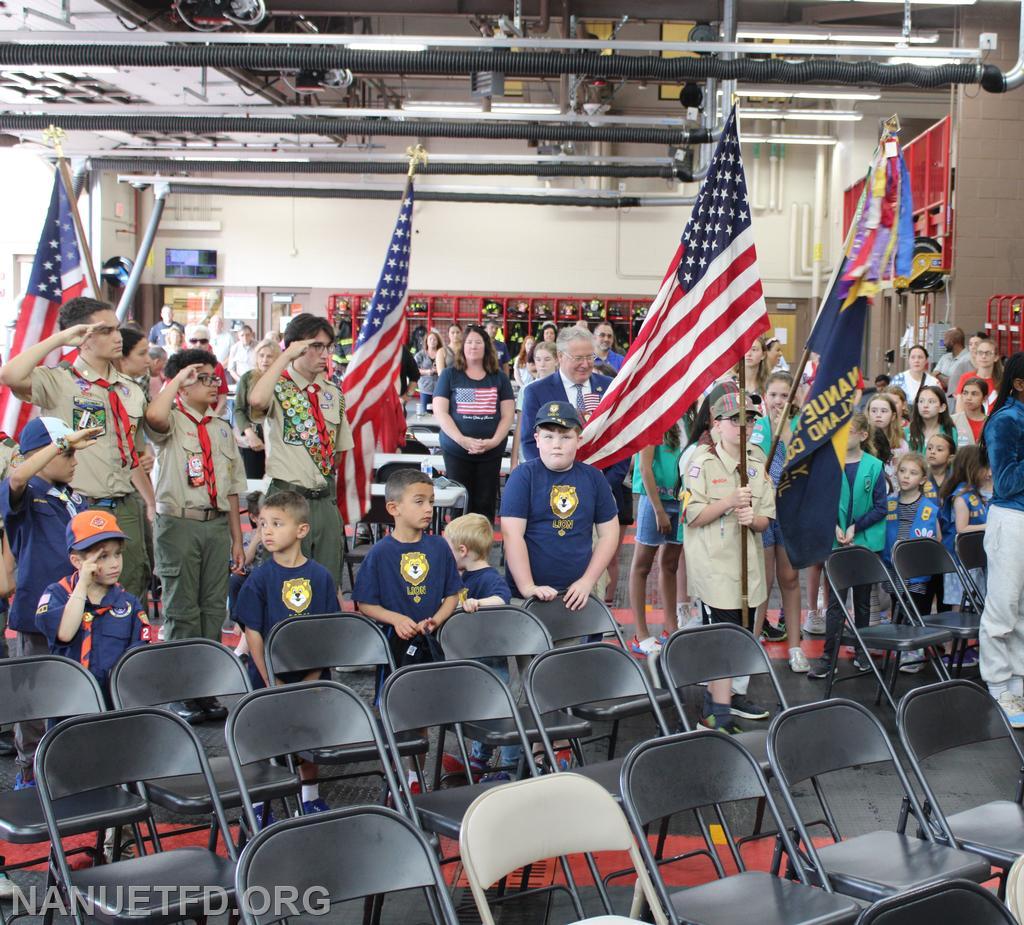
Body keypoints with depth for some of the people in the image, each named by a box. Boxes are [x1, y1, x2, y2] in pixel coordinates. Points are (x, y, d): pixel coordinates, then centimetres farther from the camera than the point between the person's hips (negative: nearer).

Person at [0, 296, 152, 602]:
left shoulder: (130, 390, 12)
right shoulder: (60, 381, -7)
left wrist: (152, 506, 15)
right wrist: (59, 339, -19)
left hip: (126, 509, 6)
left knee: (133, 594, 11)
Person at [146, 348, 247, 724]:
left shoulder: (222, 429, 16)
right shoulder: (172, 422, -1)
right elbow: (154, 415, -29)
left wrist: (237, 538, 12)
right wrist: (180, 376, -18)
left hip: (217, 524, 5)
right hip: (179, 523, -5)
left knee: (213, 608, 8)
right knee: (182, 611, -1)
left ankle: (208, 689, 16)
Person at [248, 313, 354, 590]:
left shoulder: (333, 393, 12)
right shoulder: (278, 388, -7)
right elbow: (256, 400, -32)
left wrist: (345, 503, 14)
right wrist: (287, 356, -22)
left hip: (326, 501, 6)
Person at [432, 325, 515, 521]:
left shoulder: (499, 377, 10)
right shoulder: (450, 375, 5)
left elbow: (508, 415, 7)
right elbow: (440, 411, -2)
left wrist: (494, 441, -10)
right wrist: (462, 440, -15)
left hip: (491, 452, 1)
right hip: (456, 451, -1)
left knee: (485, 505, 2)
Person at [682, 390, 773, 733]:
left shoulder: (758, 465, 9)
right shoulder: (702, 463, -8)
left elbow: (765, 519, 9)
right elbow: (693, 516, -12)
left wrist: (752, 518, -13)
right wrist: (729, 502, -23)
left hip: (748, 562, 6)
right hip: (714, 565, -6)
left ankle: (723, 694, 30)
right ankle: (718, 710, -4)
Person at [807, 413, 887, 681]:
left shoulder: (874, 467, -4)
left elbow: (881, 508, -3)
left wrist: (855, 527, -12)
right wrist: (835, 527, -13)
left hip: (866, 541, 0)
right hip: (837, 541, 0)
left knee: (862, 599, 12)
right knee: (836, 600, 0)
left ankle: (861, 652, 25)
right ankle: (828, 656, 3)